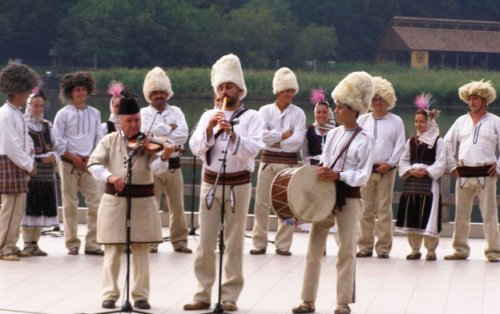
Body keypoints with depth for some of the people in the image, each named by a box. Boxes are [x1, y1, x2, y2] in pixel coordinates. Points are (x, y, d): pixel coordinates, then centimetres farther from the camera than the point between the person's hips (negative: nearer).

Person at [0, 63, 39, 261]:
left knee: (17, 208, 11)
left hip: (19, 165, 10)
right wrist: (28, 165, -12)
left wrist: (29, 162, 5)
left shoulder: (17, 113, 17)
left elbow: (25, 141, 19)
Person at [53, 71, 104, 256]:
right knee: (70, 204, 0)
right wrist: (73, 158, -10)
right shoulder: (63, 114, -1)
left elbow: (99, 139, 11)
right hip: (69, 163, -3)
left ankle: (92, 244, 1)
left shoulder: (94, 113, 10)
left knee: (96, 202, -4)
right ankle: (72, 244, 6)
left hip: (89, 163, 3)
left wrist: (91, 158, -3)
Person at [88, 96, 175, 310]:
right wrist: (110, 176, -25)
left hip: (142, 200, 0)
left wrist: (164, 157, -36)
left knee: (141, 251, 4)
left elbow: (156, 168, -15)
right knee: (113, 250, 4)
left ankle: (141, 295, 11)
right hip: (115, 200, 0)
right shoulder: (109, 140, 3)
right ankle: (110, 294, 11)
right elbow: (93, 163, -8)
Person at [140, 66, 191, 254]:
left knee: (177, 206, 4)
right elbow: (146, 133, -16)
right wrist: (170, 128, -8)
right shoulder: (144, 113, 4)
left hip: (173, 165, 2)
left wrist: (158, 135, -12)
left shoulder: (176, 112, 10)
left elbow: (183, 135, -6)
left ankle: (179, 241, 12)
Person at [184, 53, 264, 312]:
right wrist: (209, 129, -14)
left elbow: (253, 149, -12)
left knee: (234, 244, 1)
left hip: (238, 184, -3)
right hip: (210, 183, 3)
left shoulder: (250, 117, 1)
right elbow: (195, 148, 1)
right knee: (205, 244, 3)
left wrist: (232, 133, -24)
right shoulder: (208, 116, 10)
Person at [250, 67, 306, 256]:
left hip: (289, 162, 0)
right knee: (261, 204, 0)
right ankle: (259, 243, 8)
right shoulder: (265, 110, 4)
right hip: (268, 161, 0)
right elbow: (260, 134, -11)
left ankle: (283, 245, 9)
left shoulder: (298, 113, 2)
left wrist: (275, 141, -9)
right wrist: (283, 135, -12)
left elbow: (298, 140, -10)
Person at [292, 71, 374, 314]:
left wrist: (338, 175, -22)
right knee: (314, 247, 4)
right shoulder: (333, 134, 9)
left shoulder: (364, 139, -8)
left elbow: (363, 175, -11)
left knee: (347, 251, 3)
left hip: (349, 198, -5)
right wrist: (320, 175, -3)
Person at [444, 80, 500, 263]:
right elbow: (448, 144, 17)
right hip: (463, 175, 3)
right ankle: (460, 250, 15)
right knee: (461, 215, 6)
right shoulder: (461, 121, 12)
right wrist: (452, 166, 9)